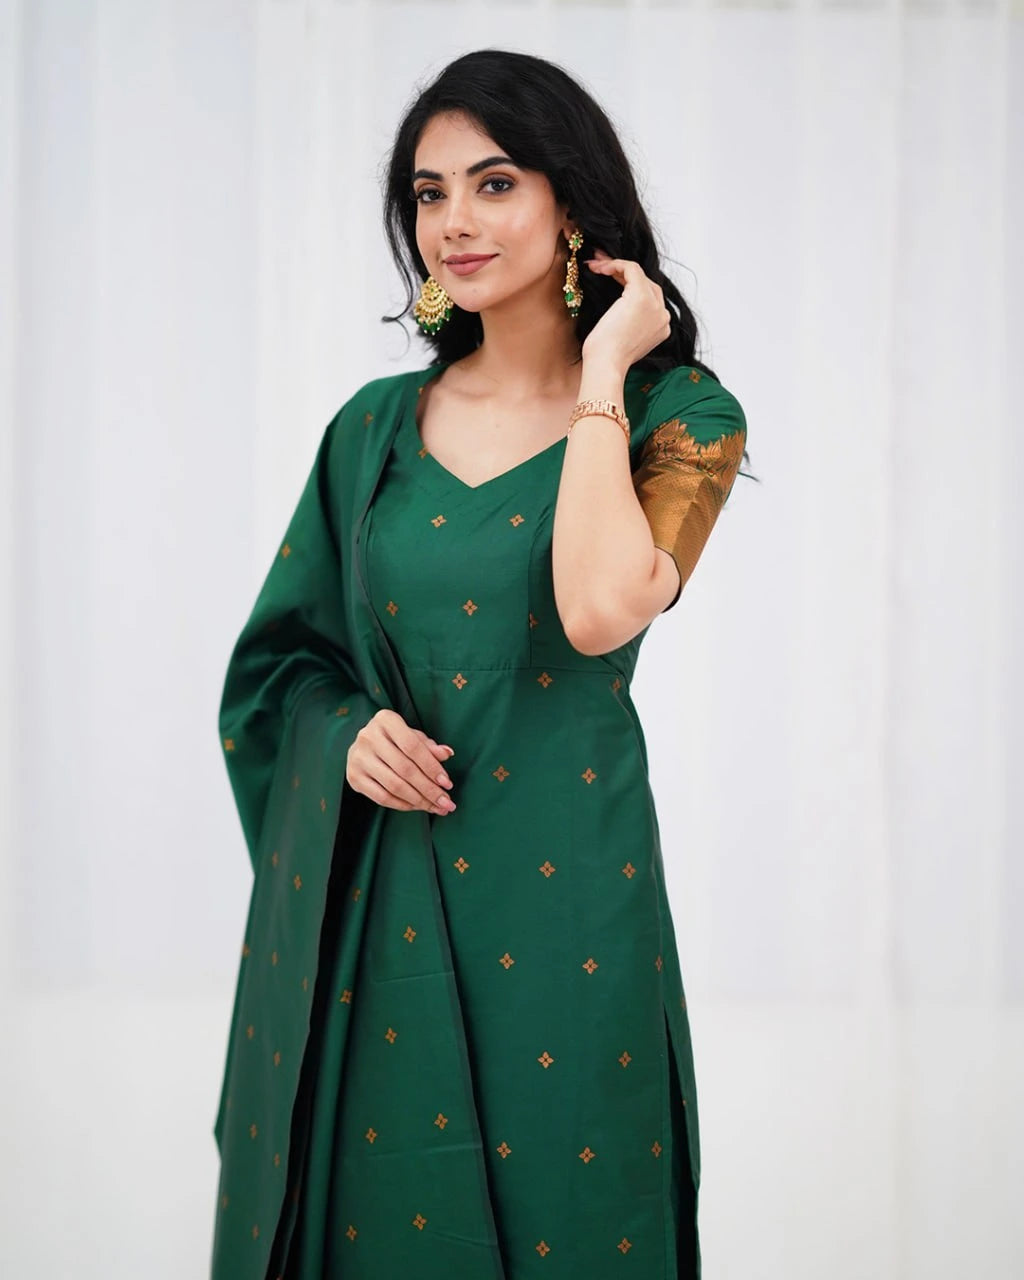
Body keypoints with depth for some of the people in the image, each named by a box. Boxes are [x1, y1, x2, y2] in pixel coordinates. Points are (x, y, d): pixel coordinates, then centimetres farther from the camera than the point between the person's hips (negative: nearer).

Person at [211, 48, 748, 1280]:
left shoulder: (676, 416, -3)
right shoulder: (377, 427, 7)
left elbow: (598, 611, -23)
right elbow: (281, 659, 13)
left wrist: (599, 376, -14)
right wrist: (346, 734, -8)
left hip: (556, 891, -3)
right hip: (363, 891, 3)